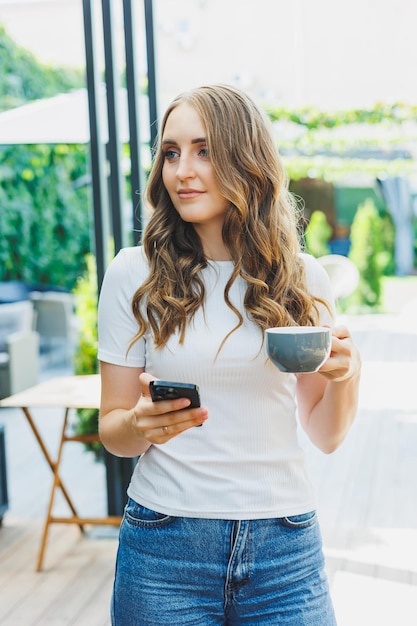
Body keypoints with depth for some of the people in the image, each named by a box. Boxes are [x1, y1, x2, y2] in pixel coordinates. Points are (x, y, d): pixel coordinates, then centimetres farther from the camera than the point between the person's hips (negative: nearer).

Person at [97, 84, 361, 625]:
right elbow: (112, 430, 1)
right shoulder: (134, 275, -4)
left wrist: (347, 373, -12)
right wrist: (141, 425, -21)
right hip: (165, 544, -1)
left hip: (284, 547, 1)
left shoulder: (303, 279, 1)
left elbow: (325, 436, 7)